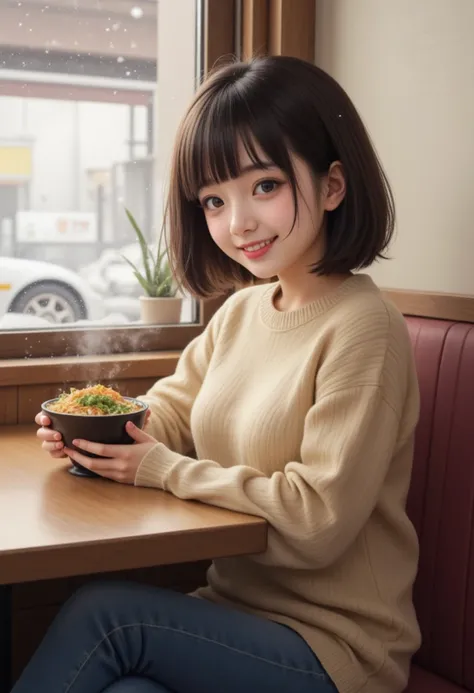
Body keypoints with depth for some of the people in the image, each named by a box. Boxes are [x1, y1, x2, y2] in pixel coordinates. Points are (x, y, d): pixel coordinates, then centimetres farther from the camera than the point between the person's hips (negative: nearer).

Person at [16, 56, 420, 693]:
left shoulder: (362, 328, -17)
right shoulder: (239, 311, 7)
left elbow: (318, 521, -21)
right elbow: (169, 412, 16)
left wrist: (164, 469, -14)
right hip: (238, 612, 5)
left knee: (102, 612, -22)